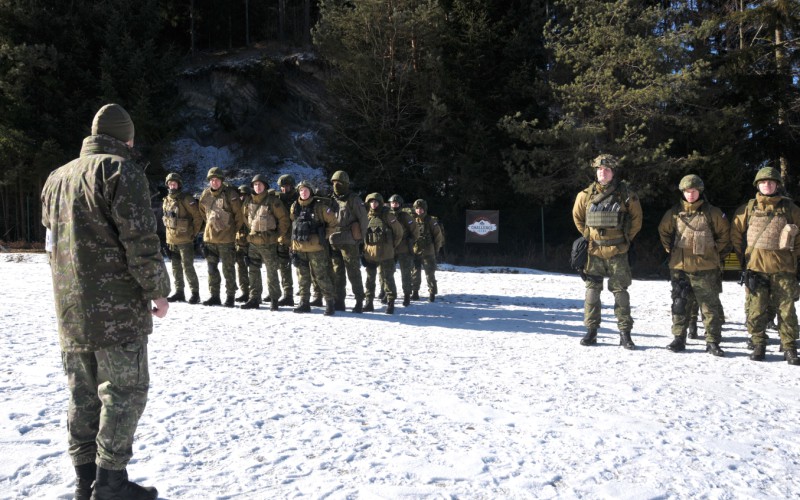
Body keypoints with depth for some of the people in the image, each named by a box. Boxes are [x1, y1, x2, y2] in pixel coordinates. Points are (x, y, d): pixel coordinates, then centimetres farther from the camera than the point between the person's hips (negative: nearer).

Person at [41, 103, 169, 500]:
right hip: (118, 308, -7)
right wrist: (157, 290, -7)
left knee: (83, 395, 14)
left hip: (70, 311, 8)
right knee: (124, 391, 1)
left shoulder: (56, 178, 16)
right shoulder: (120, 170, -9)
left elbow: (52, 240, 21)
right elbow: (141, 240, -16)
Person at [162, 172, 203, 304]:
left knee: (188, 267, -7)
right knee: (176, 267, 12)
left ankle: (195, 293, 0)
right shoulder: (166, 200, 10)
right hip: (171, 240, 7)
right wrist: (171, 231, 16)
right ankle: (179, 292, 22)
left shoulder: (186, 199, -11)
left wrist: (194, 233, -9)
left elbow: (198, 216, -11)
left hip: (185, 240, -7)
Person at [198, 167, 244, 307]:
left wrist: (234, 230, 1)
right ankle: (214, 296, 20)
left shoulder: (230, 194, -10)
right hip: (209, 237, 5)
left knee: (228, 269, 1)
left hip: (226, 238, -5)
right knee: (211, 268, 10)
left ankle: (230, 296, 10)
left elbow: (239, 214, -5)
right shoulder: (205, 195, 5)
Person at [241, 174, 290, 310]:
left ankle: (274, 300, 11)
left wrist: (281, 236, -6)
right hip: (253, 241, 5)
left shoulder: (273, 201, -7)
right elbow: (245, 218, 20)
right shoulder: (249, 202, 8)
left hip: (269, 242, -5)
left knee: (271, 272, 2)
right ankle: (254, 299, 17)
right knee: (253, 272, 8)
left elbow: (283, 218, -5)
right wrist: (249, 233, 14)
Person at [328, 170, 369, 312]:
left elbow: (363, 219, -4)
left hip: (349, 242, -6)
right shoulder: (332, 199, 13)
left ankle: (359, 301, 7)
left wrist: (360, 238, -5)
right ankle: (339, 302, 15)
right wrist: (329, 236, 10)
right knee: (337, 274, 8)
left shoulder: (353, 199, -3)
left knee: (353, 273, -1)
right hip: (334, 242, 6)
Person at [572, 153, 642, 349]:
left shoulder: (626, 194, -3)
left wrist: (627, 238, 7)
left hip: (617, 252, -1)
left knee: (620, 292, 2)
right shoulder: (586, 195, 1)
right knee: (592, 290, 5)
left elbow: (636, 218, 9)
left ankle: (625, 333, 9)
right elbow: (577, 216, 17)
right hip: (594, 251, 2)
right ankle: (591, 331, 14)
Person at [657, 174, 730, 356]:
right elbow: (663, 231, 18)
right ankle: (678, 338, 16)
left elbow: (724, 233, 8)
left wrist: (716, 253, 6)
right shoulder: (674, 213, 4)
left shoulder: (711, 212, -1)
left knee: (710, 306, 1)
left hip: (705, 267, -2)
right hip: (679, 267, 2)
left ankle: (712, 342, 8)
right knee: (680, 304, 8)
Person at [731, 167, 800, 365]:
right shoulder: (748, 209, 6)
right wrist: (743, 257, 11)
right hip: (756, 266, 0)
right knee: (756, 309, 2)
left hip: (783, 267, 0)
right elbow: (735, 233, 13)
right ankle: (758, 345, 13)